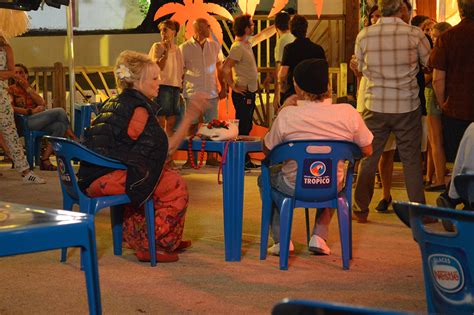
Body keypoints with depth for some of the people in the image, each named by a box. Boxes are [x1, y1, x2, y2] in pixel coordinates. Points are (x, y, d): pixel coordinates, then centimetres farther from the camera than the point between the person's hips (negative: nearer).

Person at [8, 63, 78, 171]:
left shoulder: (30, 89, 28)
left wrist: (27, 88, 4)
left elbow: (42, 104, 10)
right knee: (59, 111, -17)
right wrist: (30, 111, -14)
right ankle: (74, 139, 0)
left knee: (60, 126, -24)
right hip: (24, 122, -7)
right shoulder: (11, 89, 10)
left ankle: (45, 159, -27)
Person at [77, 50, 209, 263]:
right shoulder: (138, 108, -10)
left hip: (92, 175, 10)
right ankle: (155, 246, 2)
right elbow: (167, 149, -8)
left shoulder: (115, 103, 19)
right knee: (175, 186, -6)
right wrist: (189, 117, -4)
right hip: (106, 178, -10)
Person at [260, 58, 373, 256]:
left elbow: (267, 151, -4)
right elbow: (367, 151, -2)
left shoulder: (287, 115, -20)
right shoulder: (348, 113, -15)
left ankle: (281, 239, 19)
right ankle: (319, 236, 24)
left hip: (294, 188, -2)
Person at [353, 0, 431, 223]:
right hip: (407, 106, -1)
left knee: (368, 159, 12)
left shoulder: (364, 35, -5)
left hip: (375, 106, 1)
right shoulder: (414, 34, -10)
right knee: (411, 160, 8)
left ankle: (361, 209, 17)